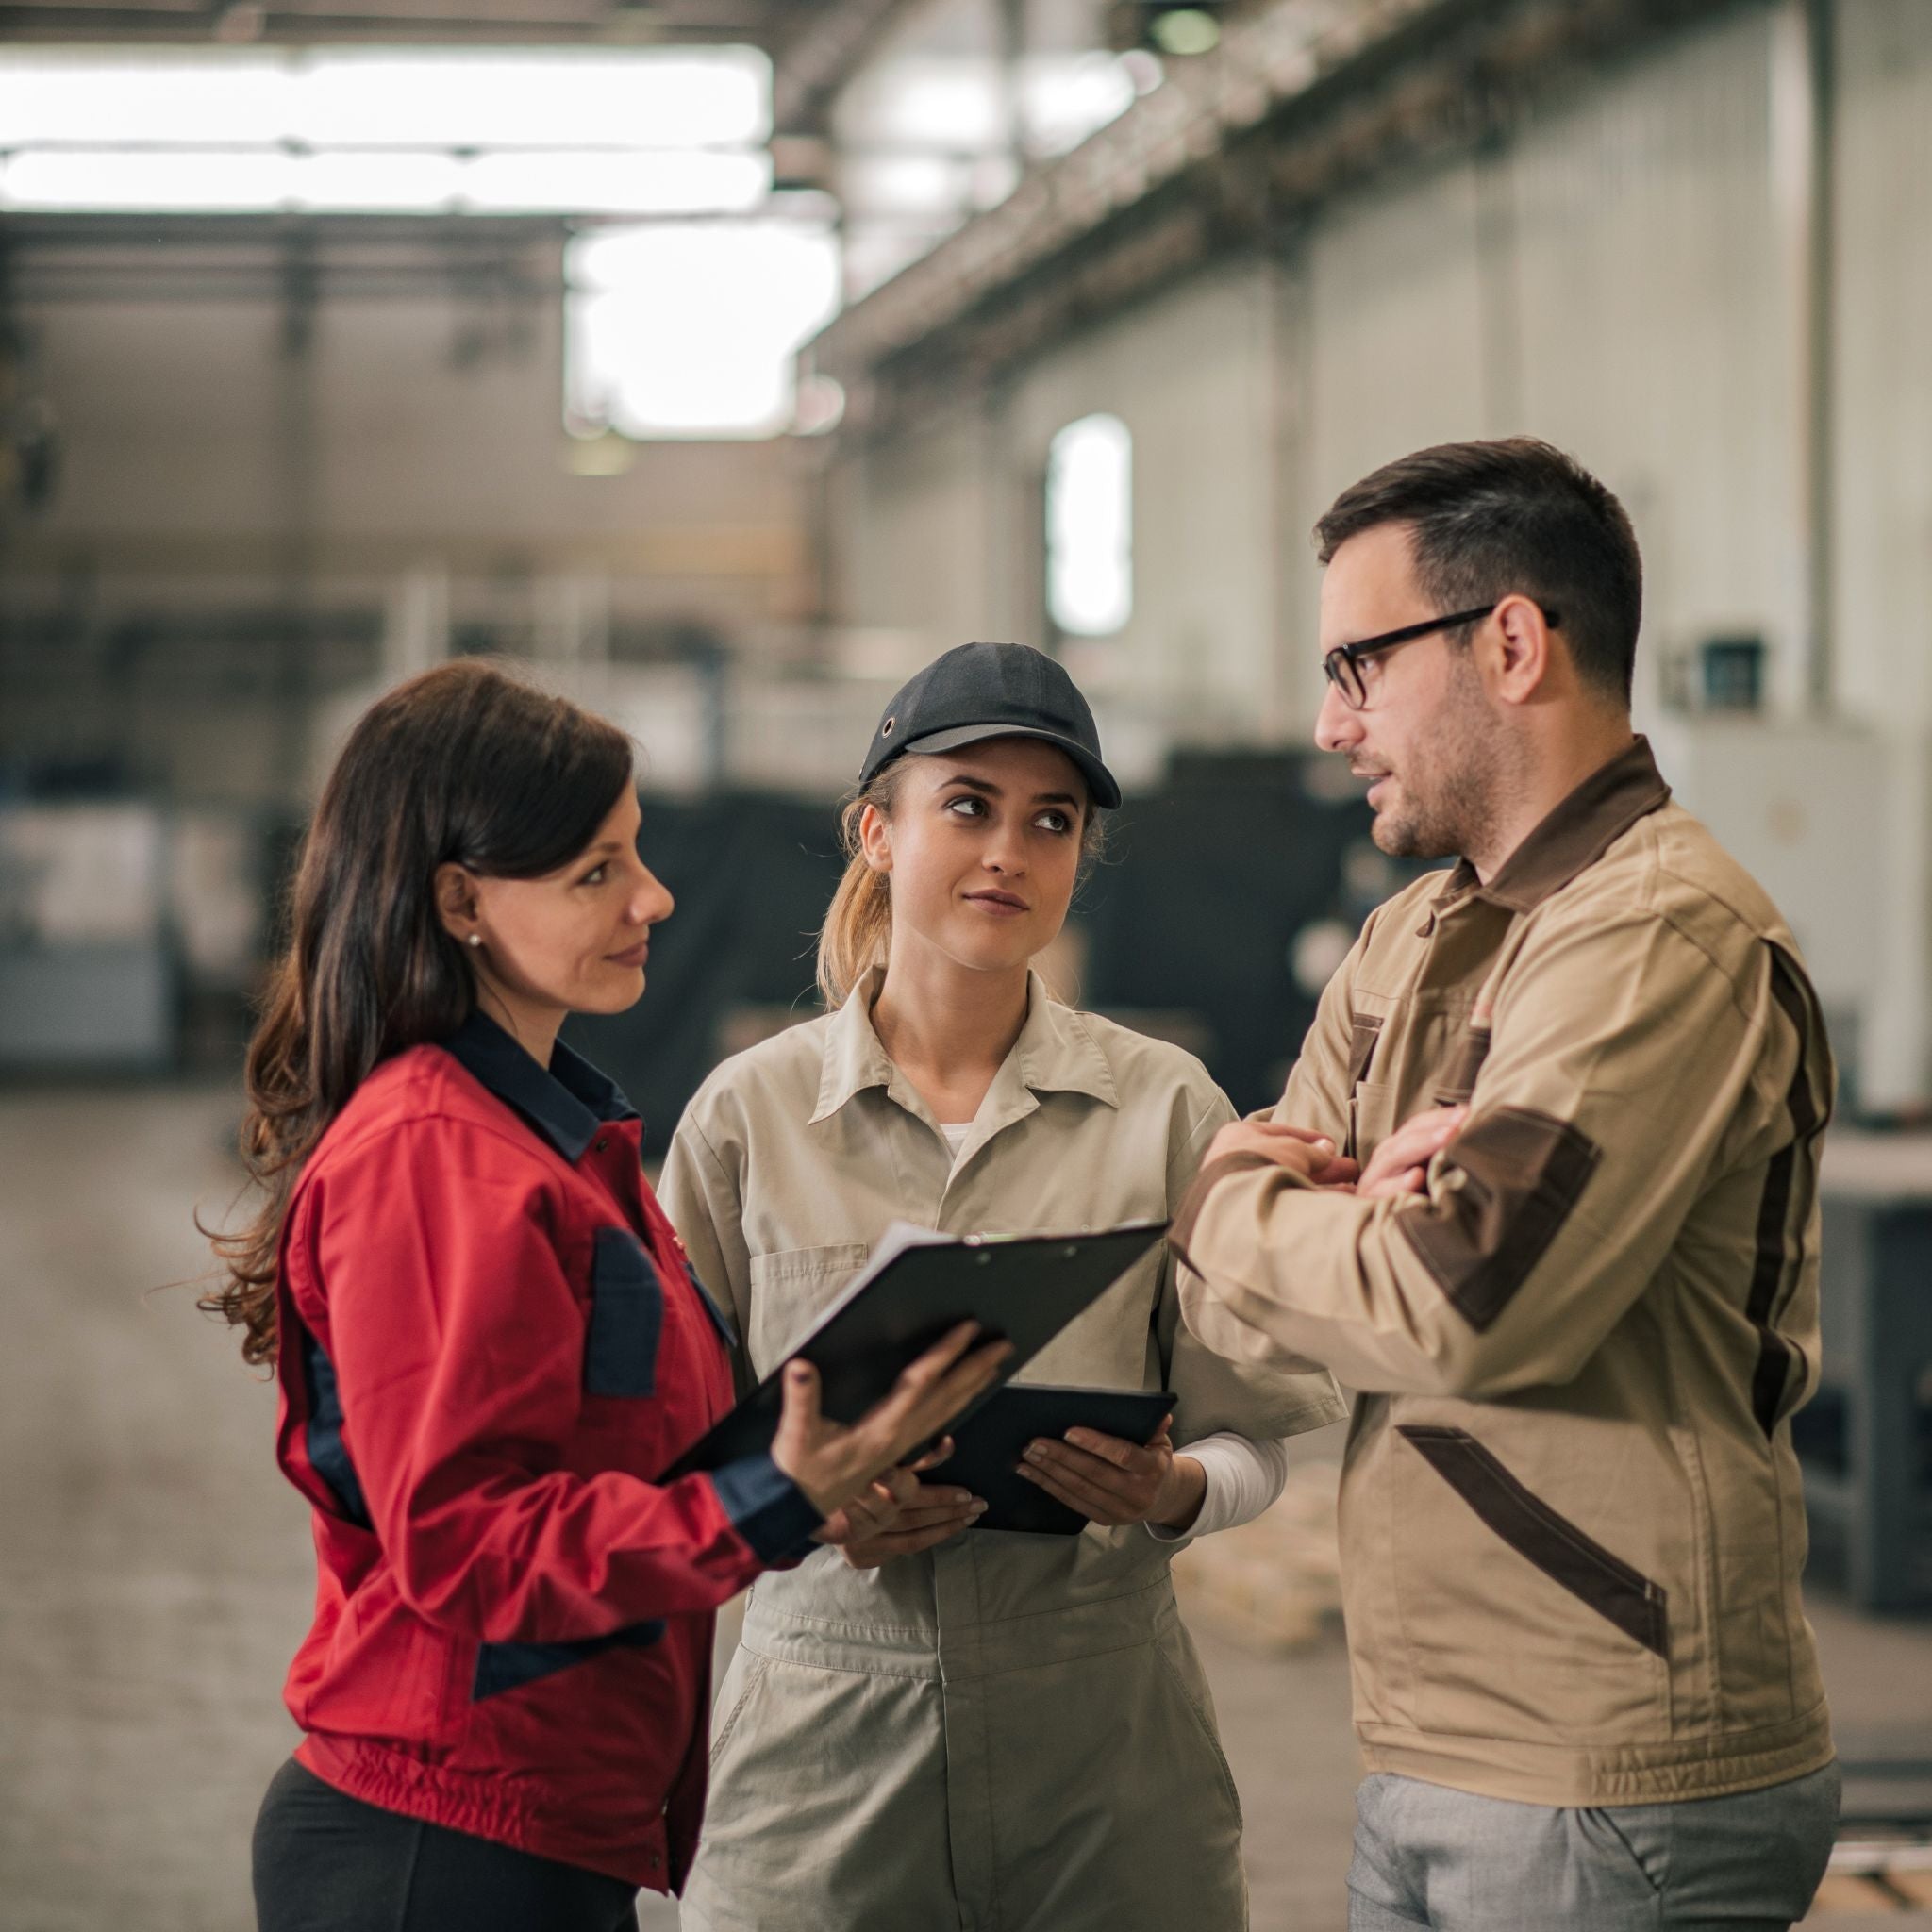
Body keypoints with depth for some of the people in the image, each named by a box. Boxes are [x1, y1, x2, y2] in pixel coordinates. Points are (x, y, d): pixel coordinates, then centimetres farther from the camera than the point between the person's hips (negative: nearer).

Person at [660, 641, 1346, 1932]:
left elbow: (1251, 1438, 5)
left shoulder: (1166, 1107, 3)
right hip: (829, 1721, 0)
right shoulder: (750, 1113, 4)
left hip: (1099, 1717, 0)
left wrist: (1175, 1490, -16)